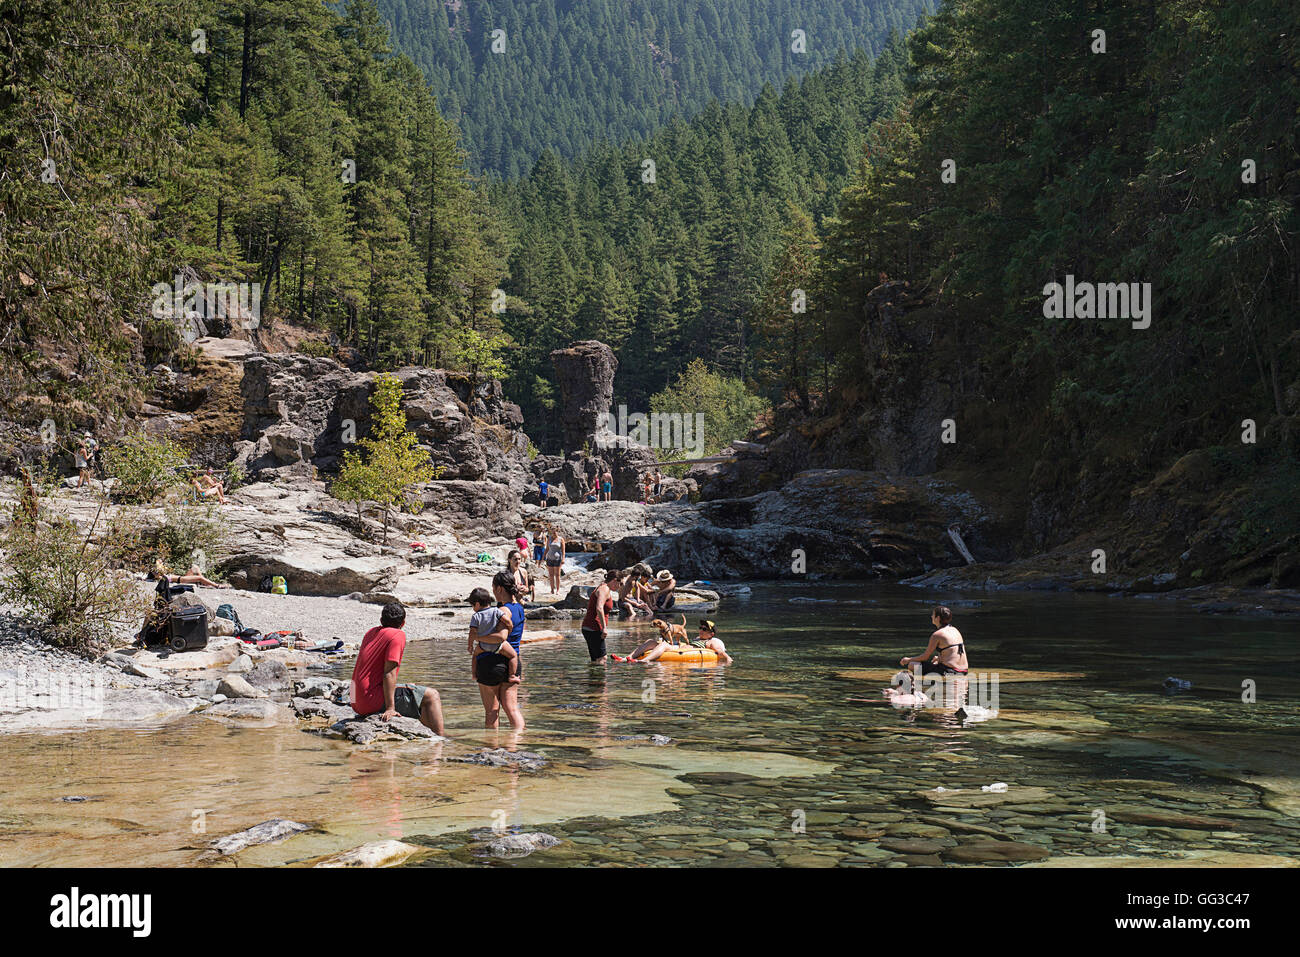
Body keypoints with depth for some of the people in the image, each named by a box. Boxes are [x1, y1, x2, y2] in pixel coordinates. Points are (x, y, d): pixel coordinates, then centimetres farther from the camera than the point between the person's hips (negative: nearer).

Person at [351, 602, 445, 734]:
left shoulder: (370, 633, 14)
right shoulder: (398, 635, -9)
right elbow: (389, 673, -18)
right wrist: (390, 708, -20)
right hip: (375, 702, -9)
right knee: (431, 696, -3)